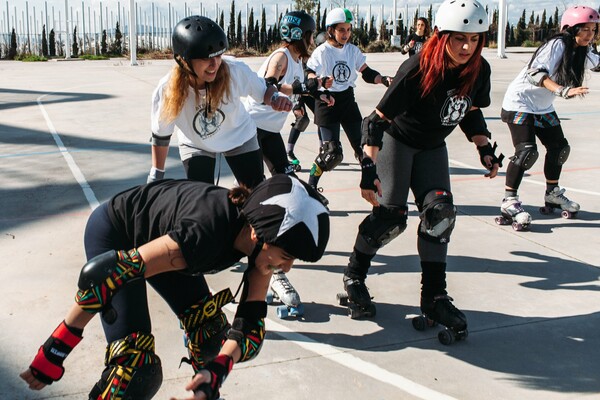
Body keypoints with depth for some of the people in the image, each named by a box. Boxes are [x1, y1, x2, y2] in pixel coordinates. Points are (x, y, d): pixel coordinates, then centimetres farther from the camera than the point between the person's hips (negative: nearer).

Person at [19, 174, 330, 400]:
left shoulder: (262, 235, -20)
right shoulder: (206, 232, -42)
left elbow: (251, 322, -16)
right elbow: (102, 274, -40)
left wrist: (217, 370, -33)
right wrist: (55, 349, -32)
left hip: (156, 239, 7)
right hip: (112, 234, -6)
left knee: (210, 328, 3)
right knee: (135, 365, -16)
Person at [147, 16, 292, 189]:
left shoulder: (236, 71, -33)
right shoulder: (166, 91, -30)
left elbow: (264, 90, -12)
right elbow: (161, 136, -13)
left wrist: (275, 98, -35)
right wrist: (156, 176, -5)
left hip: (239, 138, 1)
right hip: (196, 145, 0)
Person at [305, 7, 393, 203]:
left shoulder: (353, 50, 4)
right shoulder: (322, 52, -11)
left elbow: (366, 73, 9)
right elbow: (309, 78, -18)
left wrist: (383, 79, -8)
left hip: (347, 100, 5)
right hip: (327, 102, -5)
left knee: (363, 145, 3)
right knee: (332, 153, -11)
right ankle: (310, 187, 5)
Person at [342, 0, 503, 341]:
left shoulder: (479, 70, -12)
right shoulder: (418, 70, -29)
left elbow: (471, 113, 8)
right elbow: (378, 119, -26)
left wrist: (485, 149, -2)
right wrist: (369, 168, -32)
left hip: (433, 147, 6)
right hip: (397, 140, -5)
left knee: (440, 210, -6)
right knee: (391, 215, -13)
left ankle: (434, 296, 4)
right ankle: (354, 275, 11)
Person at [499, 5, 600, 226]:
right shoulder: (557, 44, -23)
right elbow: (536, 73, -37)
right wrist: (563, 90, -48)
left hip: (543, 107, 9)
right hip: (520, 103, -9)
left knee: (559, 148, 12)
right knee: (526, 152, -20)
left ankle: (552, 194, 30)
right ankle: (509, 202, -12)